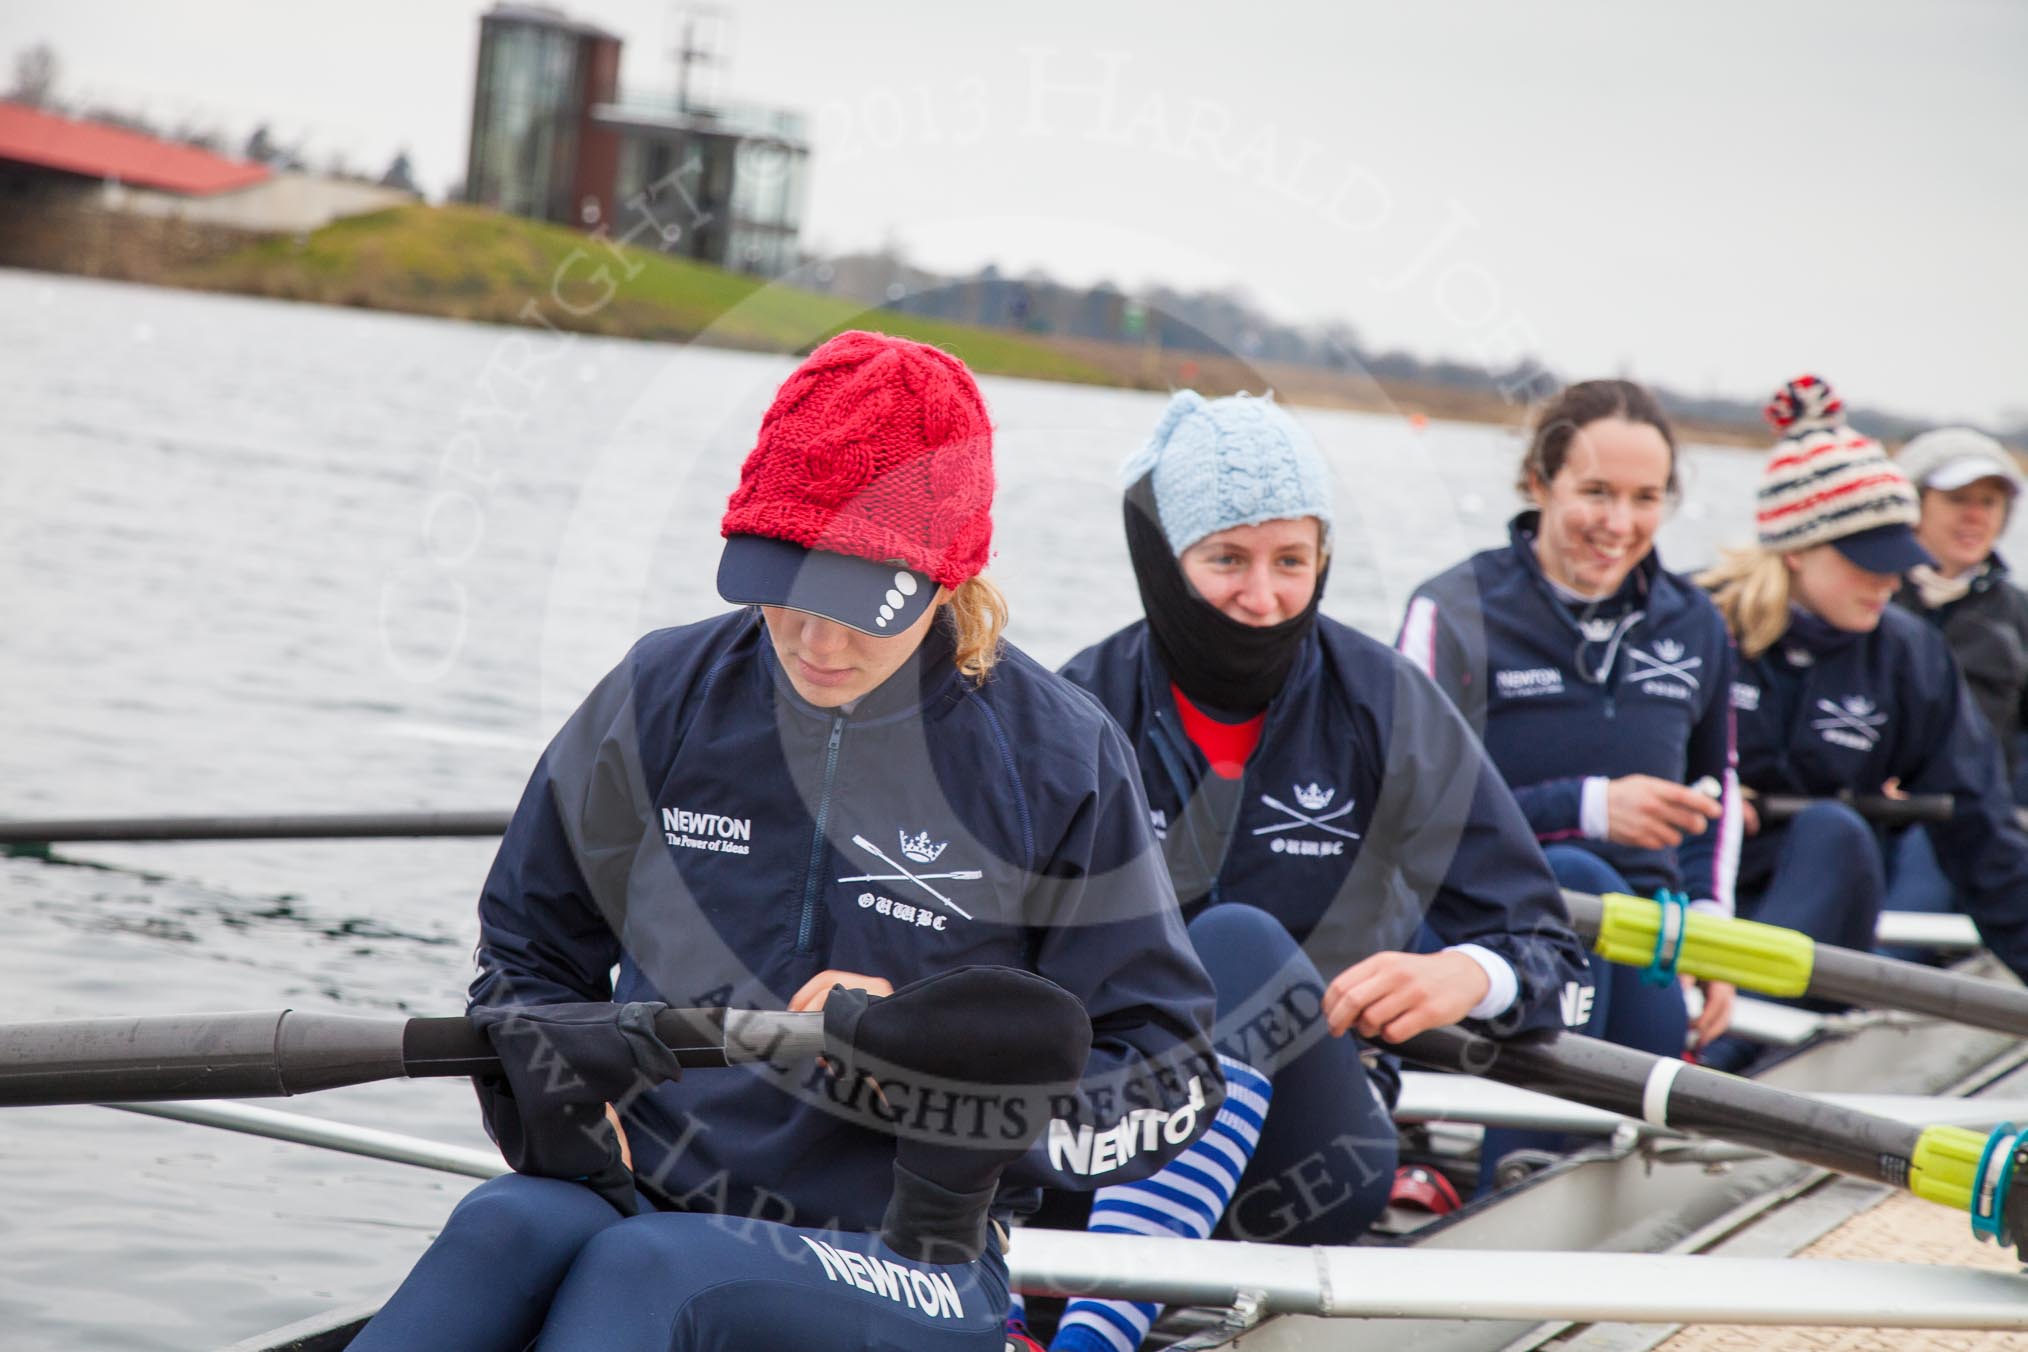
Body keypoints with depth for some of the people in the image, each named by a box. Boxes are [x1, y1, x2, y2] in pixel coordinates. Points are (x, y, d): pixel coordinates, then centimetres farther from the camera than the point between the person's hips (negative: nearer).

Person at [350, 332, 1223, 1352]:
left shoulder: (1058, 765, -1)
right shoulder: (666, 696, 7)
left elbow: (1169, 1086, 0)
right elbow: (526, 950, 21)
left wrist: (935, 1070, -15)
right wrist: (543, 1067, -1)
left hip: (907, 1262, -3)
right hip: (642, 1191, 3)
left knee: (646, 1266, -36)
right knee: (506, 1226, -33)